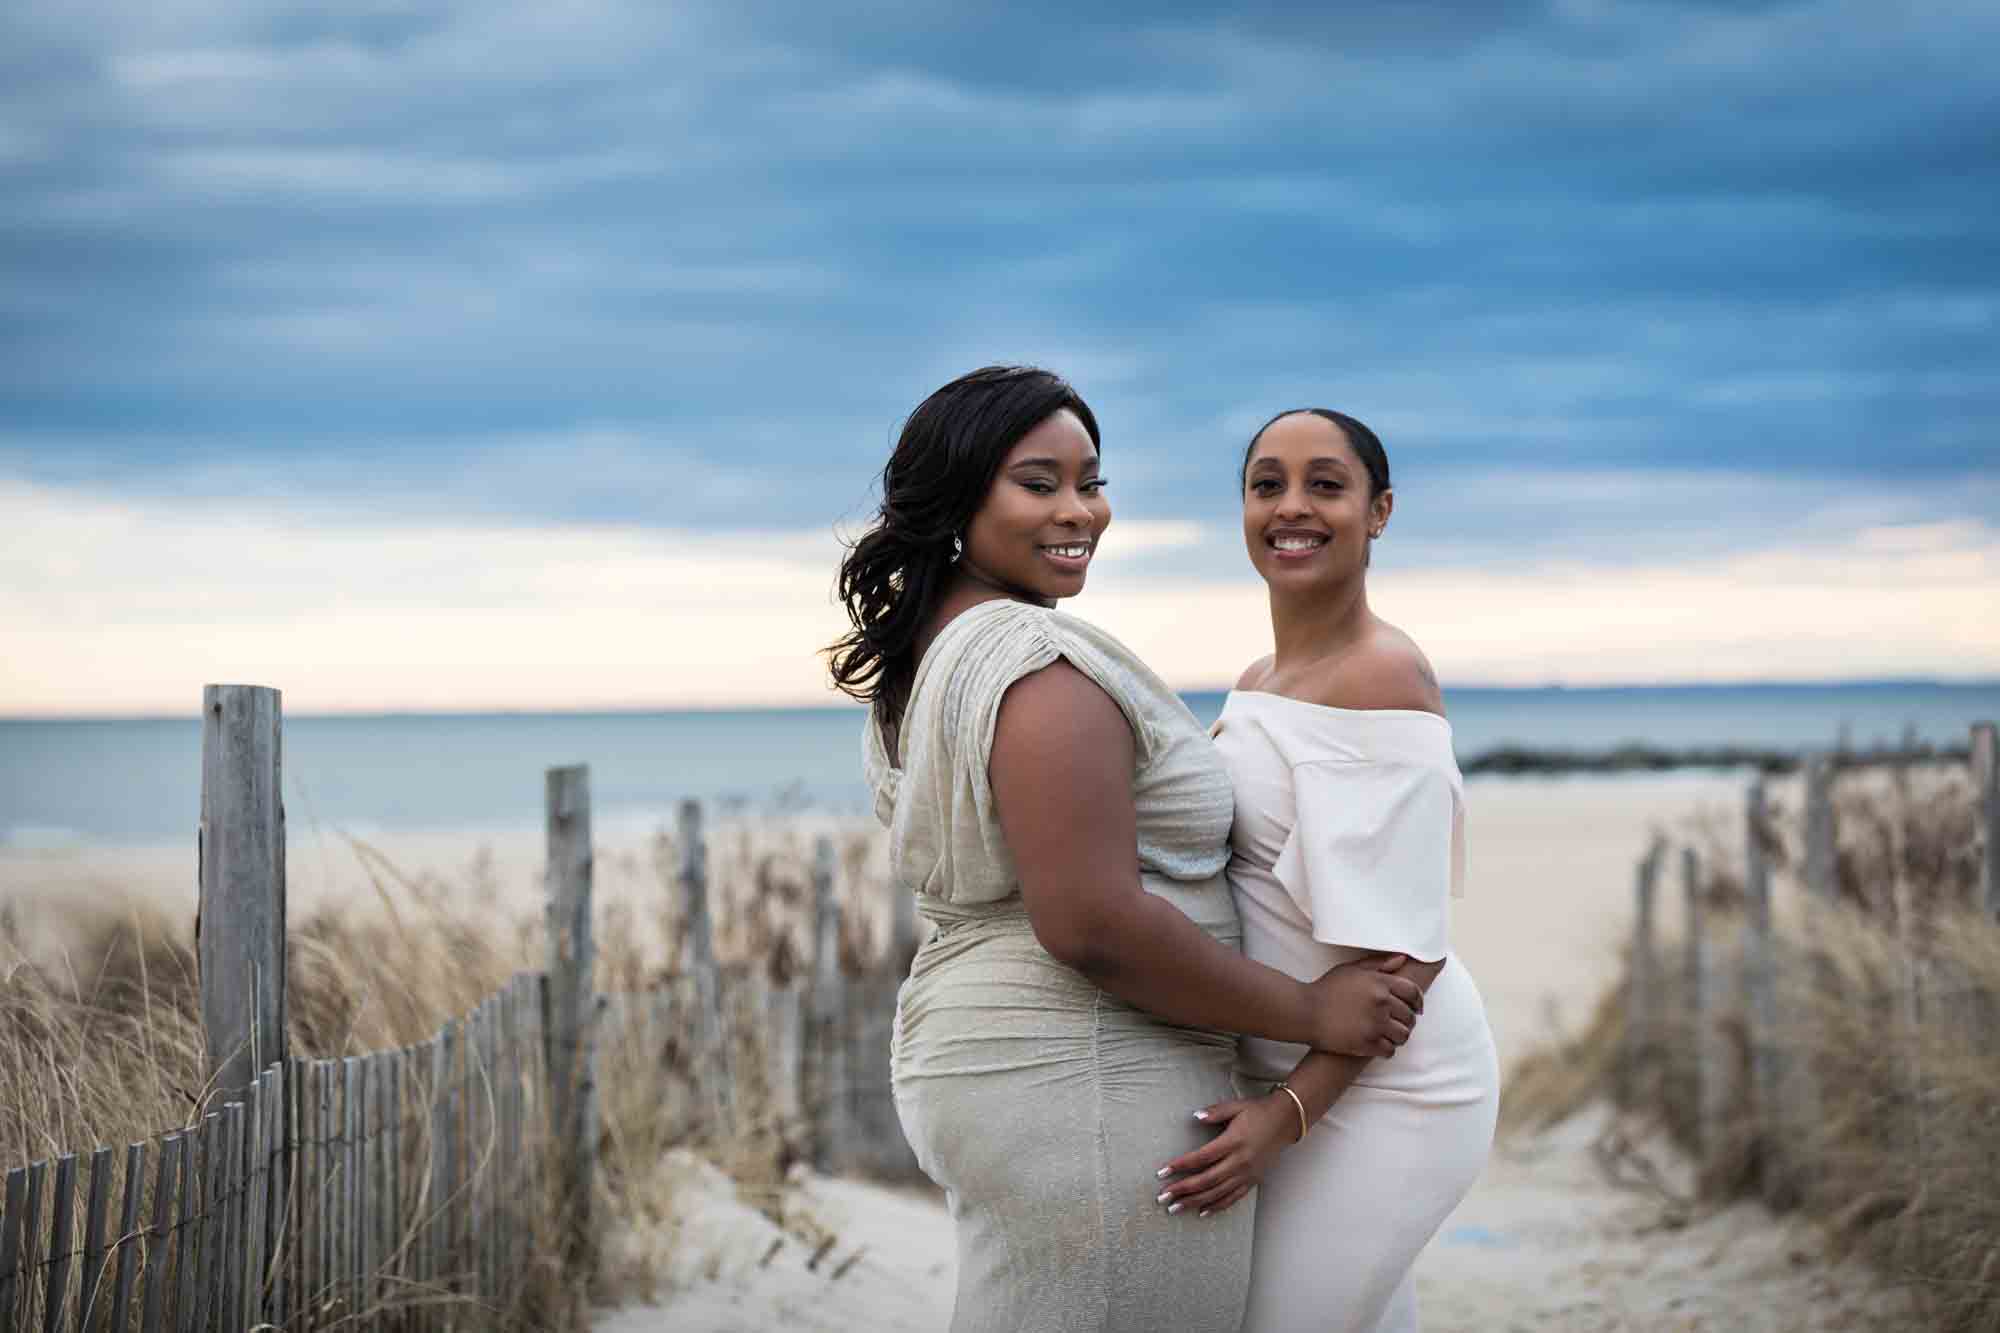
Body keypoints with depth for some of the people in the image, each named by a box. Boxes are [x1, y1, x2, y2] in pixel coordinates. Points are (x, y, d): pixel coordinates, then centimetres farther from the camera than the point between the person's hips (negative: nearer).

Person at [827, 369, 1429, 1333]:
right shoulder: (1043, 663, -18)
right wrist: (1310, 1012, -16)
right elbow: (1091, 924, -25)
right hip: (1090, 1085, -10)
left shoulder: (913, 664, 12)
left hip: (971, 1054, 10)